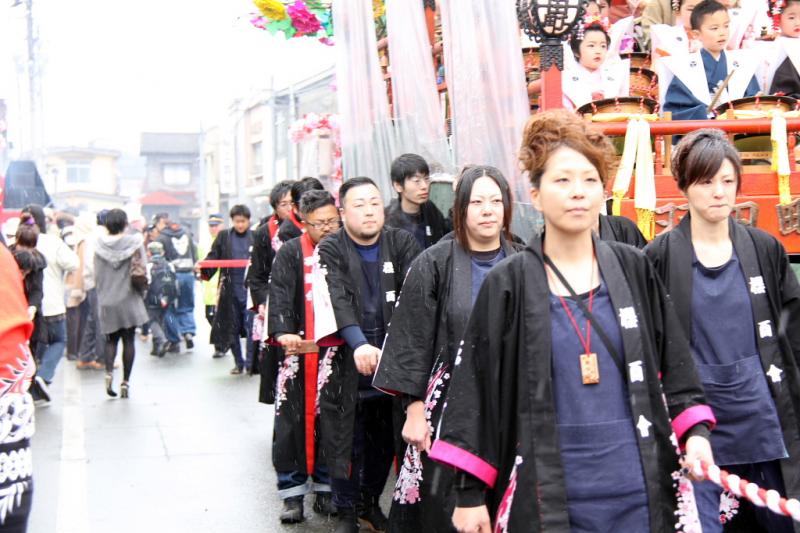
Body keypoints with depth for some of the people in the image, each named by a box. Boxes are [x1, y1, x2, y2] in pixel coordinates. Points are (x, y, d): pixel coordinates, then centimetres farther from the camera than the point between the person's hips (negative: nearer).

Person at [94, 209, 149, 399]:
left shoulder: (99, 245, -1)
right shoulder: (134, 242, -6)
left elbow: (96, 274, 2)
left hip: (106, 302, 2)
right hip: (128, 300, -2)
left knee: (111, 340, 13)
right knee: (128, 340, 6)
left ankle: (109, 372, -9)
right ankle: (125, 381, 4)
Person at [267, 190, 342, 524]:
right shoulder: (291, 253, 1)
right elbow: (280, 296, -10)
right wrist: (283, 332, -26)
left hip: (338, 354, 2)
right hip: (299, 351, -2)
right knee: (294, 420, -1)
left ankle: (326, 487, 20)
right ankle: (293, 492, 9)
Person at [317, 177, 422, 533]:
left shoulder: (402, 243, 2)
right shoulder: (331, 250, -4)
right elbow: (338, 300, -20)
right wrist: (358, 344, -36)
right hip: (347, 365, -2)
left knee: (384, 440, 13)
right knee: (346, 441, 3)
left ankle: (371, 503, 33)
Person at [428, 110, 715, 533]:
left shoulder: (634, 269, 4)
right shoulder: (507, 285, -4)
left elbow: (674, 364, 10)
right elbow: (475, 391, -3)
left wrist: (695, 432, -5)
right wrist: (469, 493, -4)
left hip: (639, 487, 3)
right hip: (546, 494, -2)